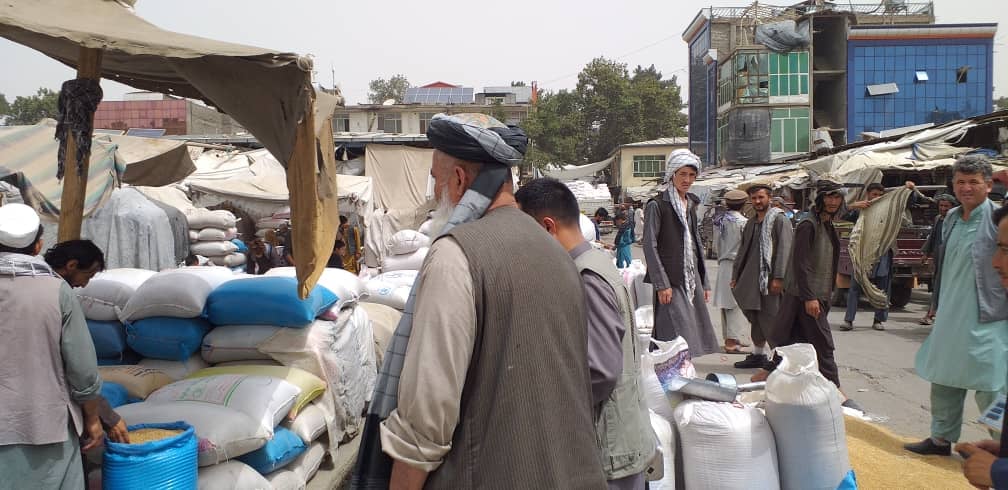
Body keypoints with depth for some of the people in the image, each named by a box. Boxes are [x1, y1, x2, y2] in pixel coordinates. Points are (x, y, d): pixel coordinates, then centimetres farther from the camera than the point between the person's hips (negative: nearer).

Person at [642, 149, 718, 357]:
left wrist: (704, 283, 16)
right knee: (677, 340, -10)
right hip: (671, 281, -7)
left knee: (694, 334, 6)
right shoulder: (657, 205, -6)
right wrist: (661, 284, -17)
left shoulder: (691, 205, 16)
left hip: (692, 278, 7)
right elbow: (649, 246, -11)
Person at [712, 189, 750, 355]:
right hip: (738, 264, -7)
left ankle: (729, 339, 22)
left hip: (723, 264, 7)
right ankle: (732, 342, -7)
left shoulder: (719, 220, 7)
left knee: (725, 304, 12)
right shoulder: (742, 222, -12)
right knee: (737, 304, -5)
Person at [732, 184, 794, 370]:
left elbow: (784, 250, -14)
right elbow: (742, 251, 23)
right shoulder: (751, 223, 18)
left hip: (770, 279, -8)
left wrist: (778, 277, -21)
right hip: (752, 279, 8)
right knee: (755, 318, 13)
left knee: (771, 318, -7)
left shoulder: (780, 220, -6)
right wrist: (735, 276, 18)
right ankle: (758, 355, 23)